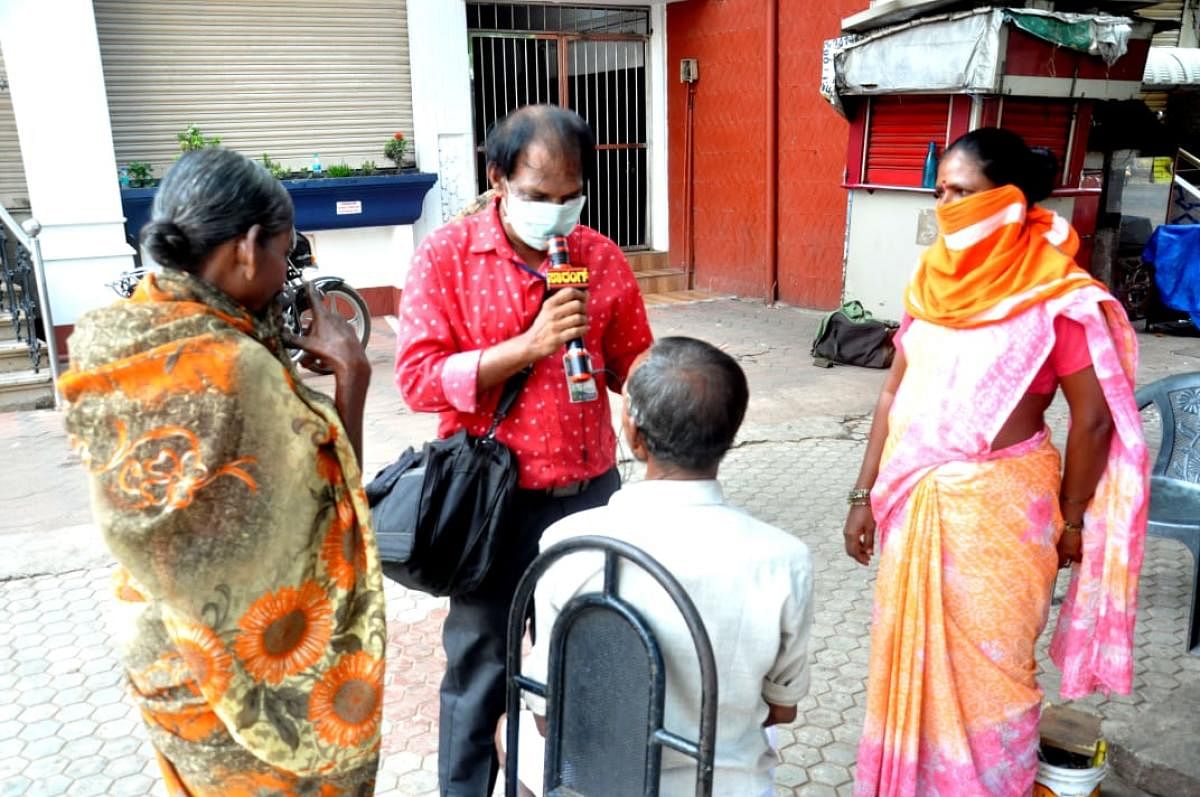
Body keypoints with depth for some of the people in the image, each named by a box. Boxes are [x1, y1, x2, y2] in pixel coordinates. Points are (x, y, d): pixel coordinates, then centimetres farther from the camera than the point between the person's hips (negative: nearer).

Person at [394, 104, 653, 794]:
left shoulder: (603, 258, 2)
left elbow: (633, 360, 10)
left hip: (590, 491, 3)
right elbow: (418, 377, -14)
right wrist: (531, 344, -22)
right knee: (480, 669, 13)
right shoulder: (446, 257, -7)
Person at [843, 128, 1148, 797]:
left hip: (999, 504, -5)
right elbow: (895, 394, 8)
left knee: (985, 665, 9)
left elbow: (1094, 419, -8)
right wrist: (867, 494, 8)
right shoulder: (931, 281, 4)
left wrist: (1070, 521, -3)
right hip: (915, 498, 6)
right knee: (909, 653, 16)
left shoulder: (1058, 296, -13)